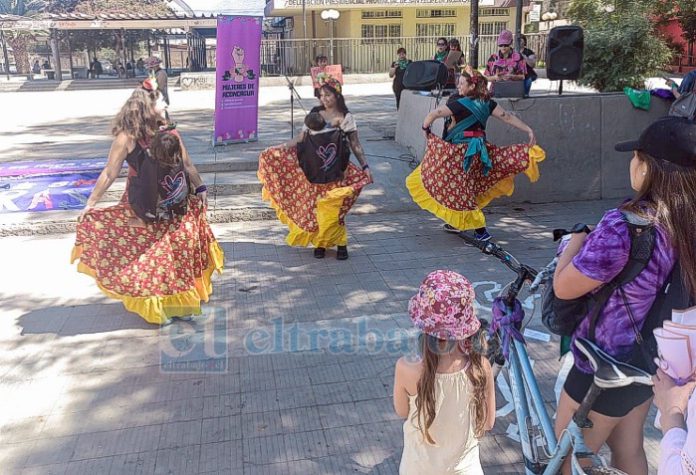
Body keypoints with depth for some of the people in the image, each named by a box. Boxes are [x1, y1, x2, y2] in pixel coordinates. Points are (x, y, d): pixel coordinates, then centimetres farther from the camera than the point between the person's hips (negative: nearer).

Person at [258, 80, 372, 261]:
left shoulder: (346, 118, -3)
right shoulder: (315, 113, 3)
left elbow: (355, 145, 1)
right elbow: (302, 138, 4)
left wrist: (365, 166, -5)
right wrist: (278, 149, -3)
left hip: (335, 173, -2)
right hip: (314, 172, 3)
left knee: (332, 209, -6)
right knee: (317, 208, 4)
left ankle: (340, 243, 10)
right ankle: (321, 242, 18)